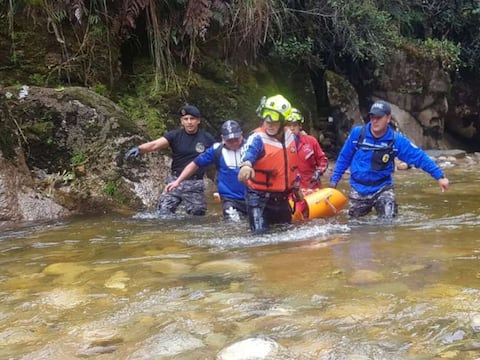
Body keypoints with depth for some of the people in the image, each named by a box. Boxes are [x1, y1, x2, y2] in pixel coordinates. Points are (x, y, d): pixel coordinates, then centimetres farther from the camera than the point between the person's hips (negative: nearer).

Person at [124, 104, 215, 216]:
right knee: (163, 214, -6)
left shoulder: (207, 138, 0)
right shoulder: (175, 135, -3)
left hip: (195, 185, 0)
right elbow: (155, 144, -16)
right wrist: (139, 148, -34)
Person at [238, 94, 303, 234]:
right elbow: (249, 152, -40)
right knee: (261, 233, -14)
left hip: (282, 197, 6)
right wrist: (246, 165, -62)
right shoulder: (257, 138, -16)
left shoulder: (291, 137, 4)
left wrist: (296, 188, 27)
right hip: (260, 197, -6)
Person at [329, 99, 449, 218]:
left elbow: (420, 157, -10)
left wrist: (440, 176, -12)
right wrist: (334, 179, 3)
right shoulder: (357, 133, -11)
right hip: (358, 188, 1)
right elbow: (344, 157, 1)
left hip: (382, 188, -1)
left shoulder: (396, 140, -12)